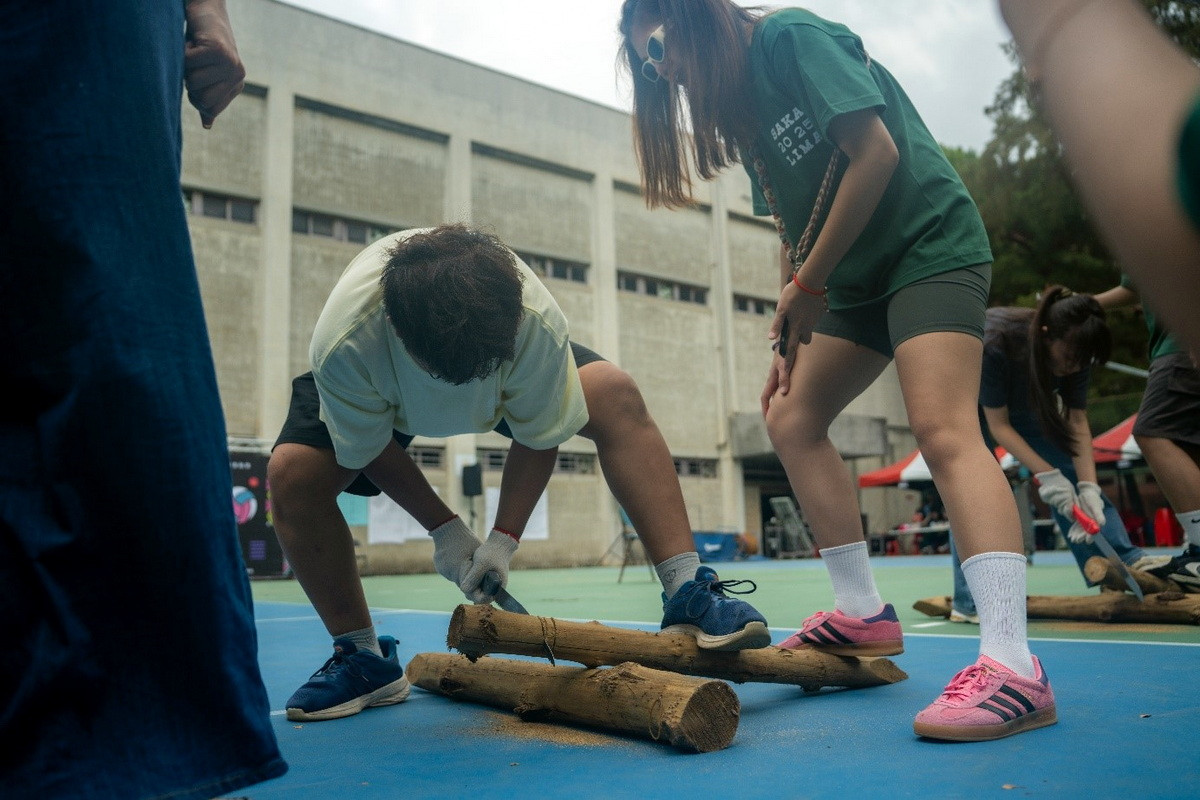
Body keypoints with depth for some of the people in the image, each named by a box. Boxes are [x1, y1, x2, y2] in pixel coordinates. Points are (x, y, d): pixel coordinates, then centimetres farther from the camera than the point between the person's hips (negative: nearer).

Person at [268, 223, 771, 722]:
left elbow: (538, 436, -22)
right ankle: (363, 659, -4)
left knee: (616, 396, -25)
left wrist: (504, 538, -26)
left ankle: (687, 594, -20)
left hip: (508, 379, 0)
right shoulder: (343, 346, -40)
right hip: (377, 388, 1)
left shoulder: (537, 324, -39)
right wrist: (444, 528, -19)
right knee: (292, 473, -24)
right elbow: (370, 448, -21)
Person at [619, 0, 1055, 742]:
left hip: (931, 242, -9)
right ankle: (865, 614, 8)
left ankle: (1013, 667, -28)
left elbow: (877, 153, -19)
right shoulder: (741, 104, 15)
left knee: (943, 429, -24)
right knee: (791, 417, 4)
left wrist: (808, 285, -14)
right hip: (858, 276, 9)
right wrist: (791, 338, 4)